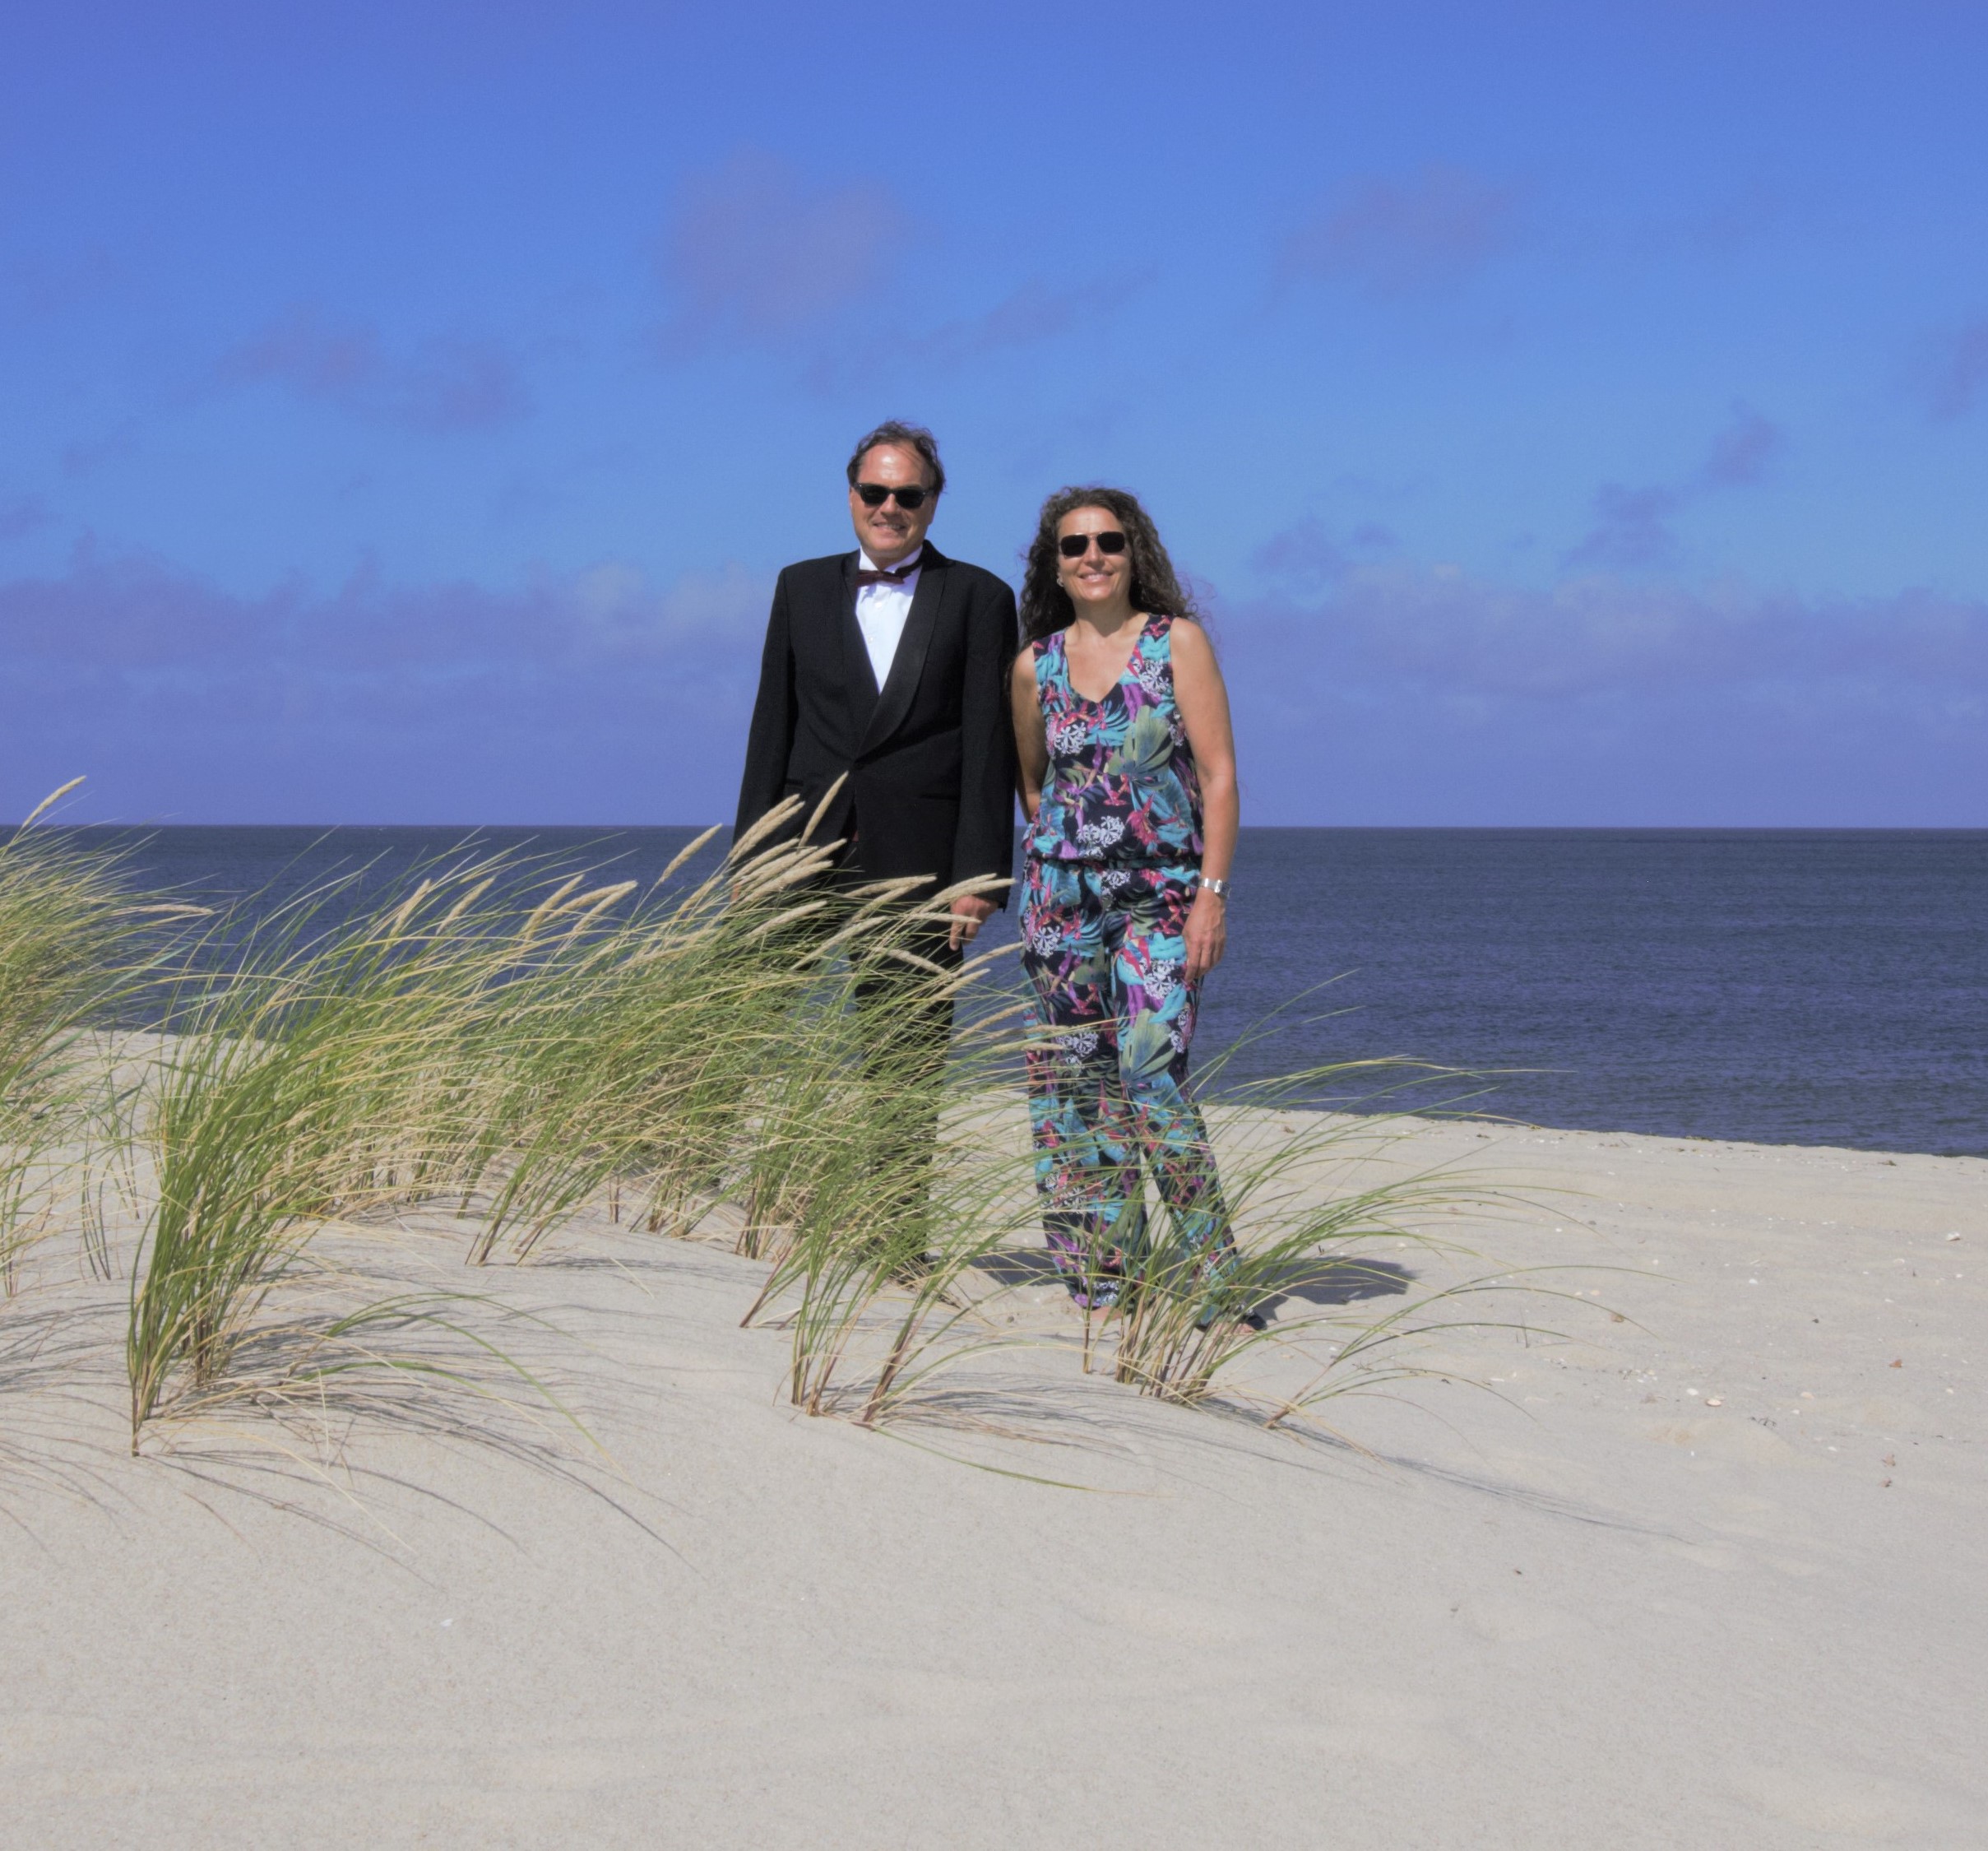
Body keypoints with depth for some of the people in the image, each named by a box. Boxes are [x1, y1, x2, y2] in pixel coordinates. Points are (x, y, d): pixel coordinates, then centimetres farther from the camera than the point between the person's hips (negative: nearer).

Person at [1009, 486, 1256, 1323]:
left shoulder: (1176, 641, -2)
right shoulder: (1035, 664, 7)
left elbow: (1218, 775, -5)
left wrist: (1212, 893, -12)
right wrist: (1065, 848, 14)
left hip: (1164, 898, -4)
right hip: (1061, 897, 4)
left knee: (1152, 1074, -15)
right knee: (1074, 1081, 2)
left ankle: (1216, 1282, -8)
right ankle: (1102, 1278, 11)